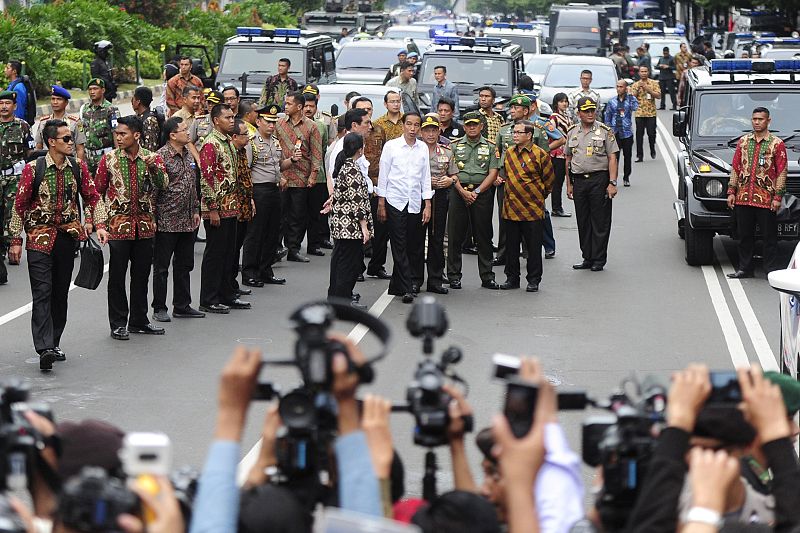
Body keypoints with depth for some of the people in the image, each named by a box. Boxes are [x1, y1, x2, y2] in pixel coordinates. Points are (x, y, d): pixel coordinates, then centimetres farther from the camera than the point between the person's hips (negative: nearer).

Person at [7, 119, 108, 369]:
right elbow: (20, 205, -4)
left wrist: (99, 224, -5)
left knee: (61, 292, 10)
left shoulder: (78, 167, 3)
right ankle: (44, 349, -18)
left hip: (68, 236, 4)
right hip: (40, 237, -4)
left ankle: (53, 344, 20)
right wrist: (16, 241, -5)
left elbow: (92, 197, 11)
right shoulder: (33, 169, -8)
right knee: (42, 293, -11)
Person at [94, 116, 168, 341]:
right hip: (118, 225, -3)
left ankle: (139, 321, 21)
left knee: (142, 275, 10)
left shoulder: (152, 159, 5)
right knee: (117, 275, 0)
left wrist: (154, 166, -23)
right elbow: (98, 191, 4)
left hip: (145, 225, 3)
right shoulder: (109, 159, -1)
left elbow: (163, 184, -8)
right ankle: (118, 324, 7)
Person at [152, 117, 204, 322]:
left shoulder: (188, 155, 11)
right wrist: (154, 218, -16)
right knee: (161, 267, 2)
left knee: (184, 265, 13)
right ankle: (159, 309, 9)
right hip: (167, 222, -8)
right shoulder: (161, 157, -14)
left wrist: (196, 210, 18)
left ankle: (182, 306, 22)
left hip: (187, 221, 8)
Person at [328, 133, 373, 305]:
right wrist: (364, 226, -18)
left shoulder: (342, 165, 11)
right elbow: (357, 200, -20)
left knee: (340, 260, 16)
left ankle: (335, 296, 23)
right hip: (351, 226, -10)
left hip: (339, 222, 10)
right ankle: (344, 300, 0)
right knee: (350, 263, -3)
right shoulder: (353, 169, -18)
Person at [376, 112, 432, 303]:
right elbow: (383, 176, 1)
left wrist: (427, 206, 5)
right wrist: (381, 204, -1)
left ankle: (397, 285, 18)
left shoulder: (423, 148, 7)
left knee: (412, 247, 5)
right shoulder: (391, 146, -1)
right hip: (395, 202, -3)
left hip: (415, 204, 3)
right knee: (400, 247, -7)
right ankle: (406, 289, -8)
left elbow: (426, 178, 10)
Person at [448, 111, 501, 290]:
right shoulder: (455, 146, 10)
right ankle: (454, 276, 7)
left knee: (484, 236, 2)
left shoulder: (490, 147, 8)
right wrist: (462, 191, -11)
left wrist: (476, 192, -9)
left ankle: (487, 277, 7)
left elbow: (493, 173, 1)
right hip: (459, 192, 0)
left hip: (482, 193, 0)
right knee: (455, 236, 1)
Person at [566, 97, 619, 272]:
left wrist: (612, 183, -11)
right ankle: (587, 258, 15)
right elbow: (568, 159, 16)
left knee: (600, 221, -2)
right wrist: (569, 184, 11)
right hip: (579, 180, 4)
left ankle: (599, 260, 3)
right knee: (583, 222, 7)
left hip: (599, 179, -4)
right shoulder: (572, 132, 11)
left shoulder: (604, 131, -1)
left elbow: (612, 158, -3)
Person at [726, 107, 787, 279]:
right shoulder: (743, 141, 11)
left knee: (769, 237, 1)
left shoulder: (777, 144, -1)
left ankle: (771, 269, 7)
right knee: (744, 235, 9)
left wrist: (778, 197, -8)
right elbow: (735, 168, 13)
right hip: (743, 198, 4)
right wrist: (731, 191, 6)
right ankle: (744, 268, 18)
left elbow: (782, 172, -2)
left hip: (765, 199, -4)